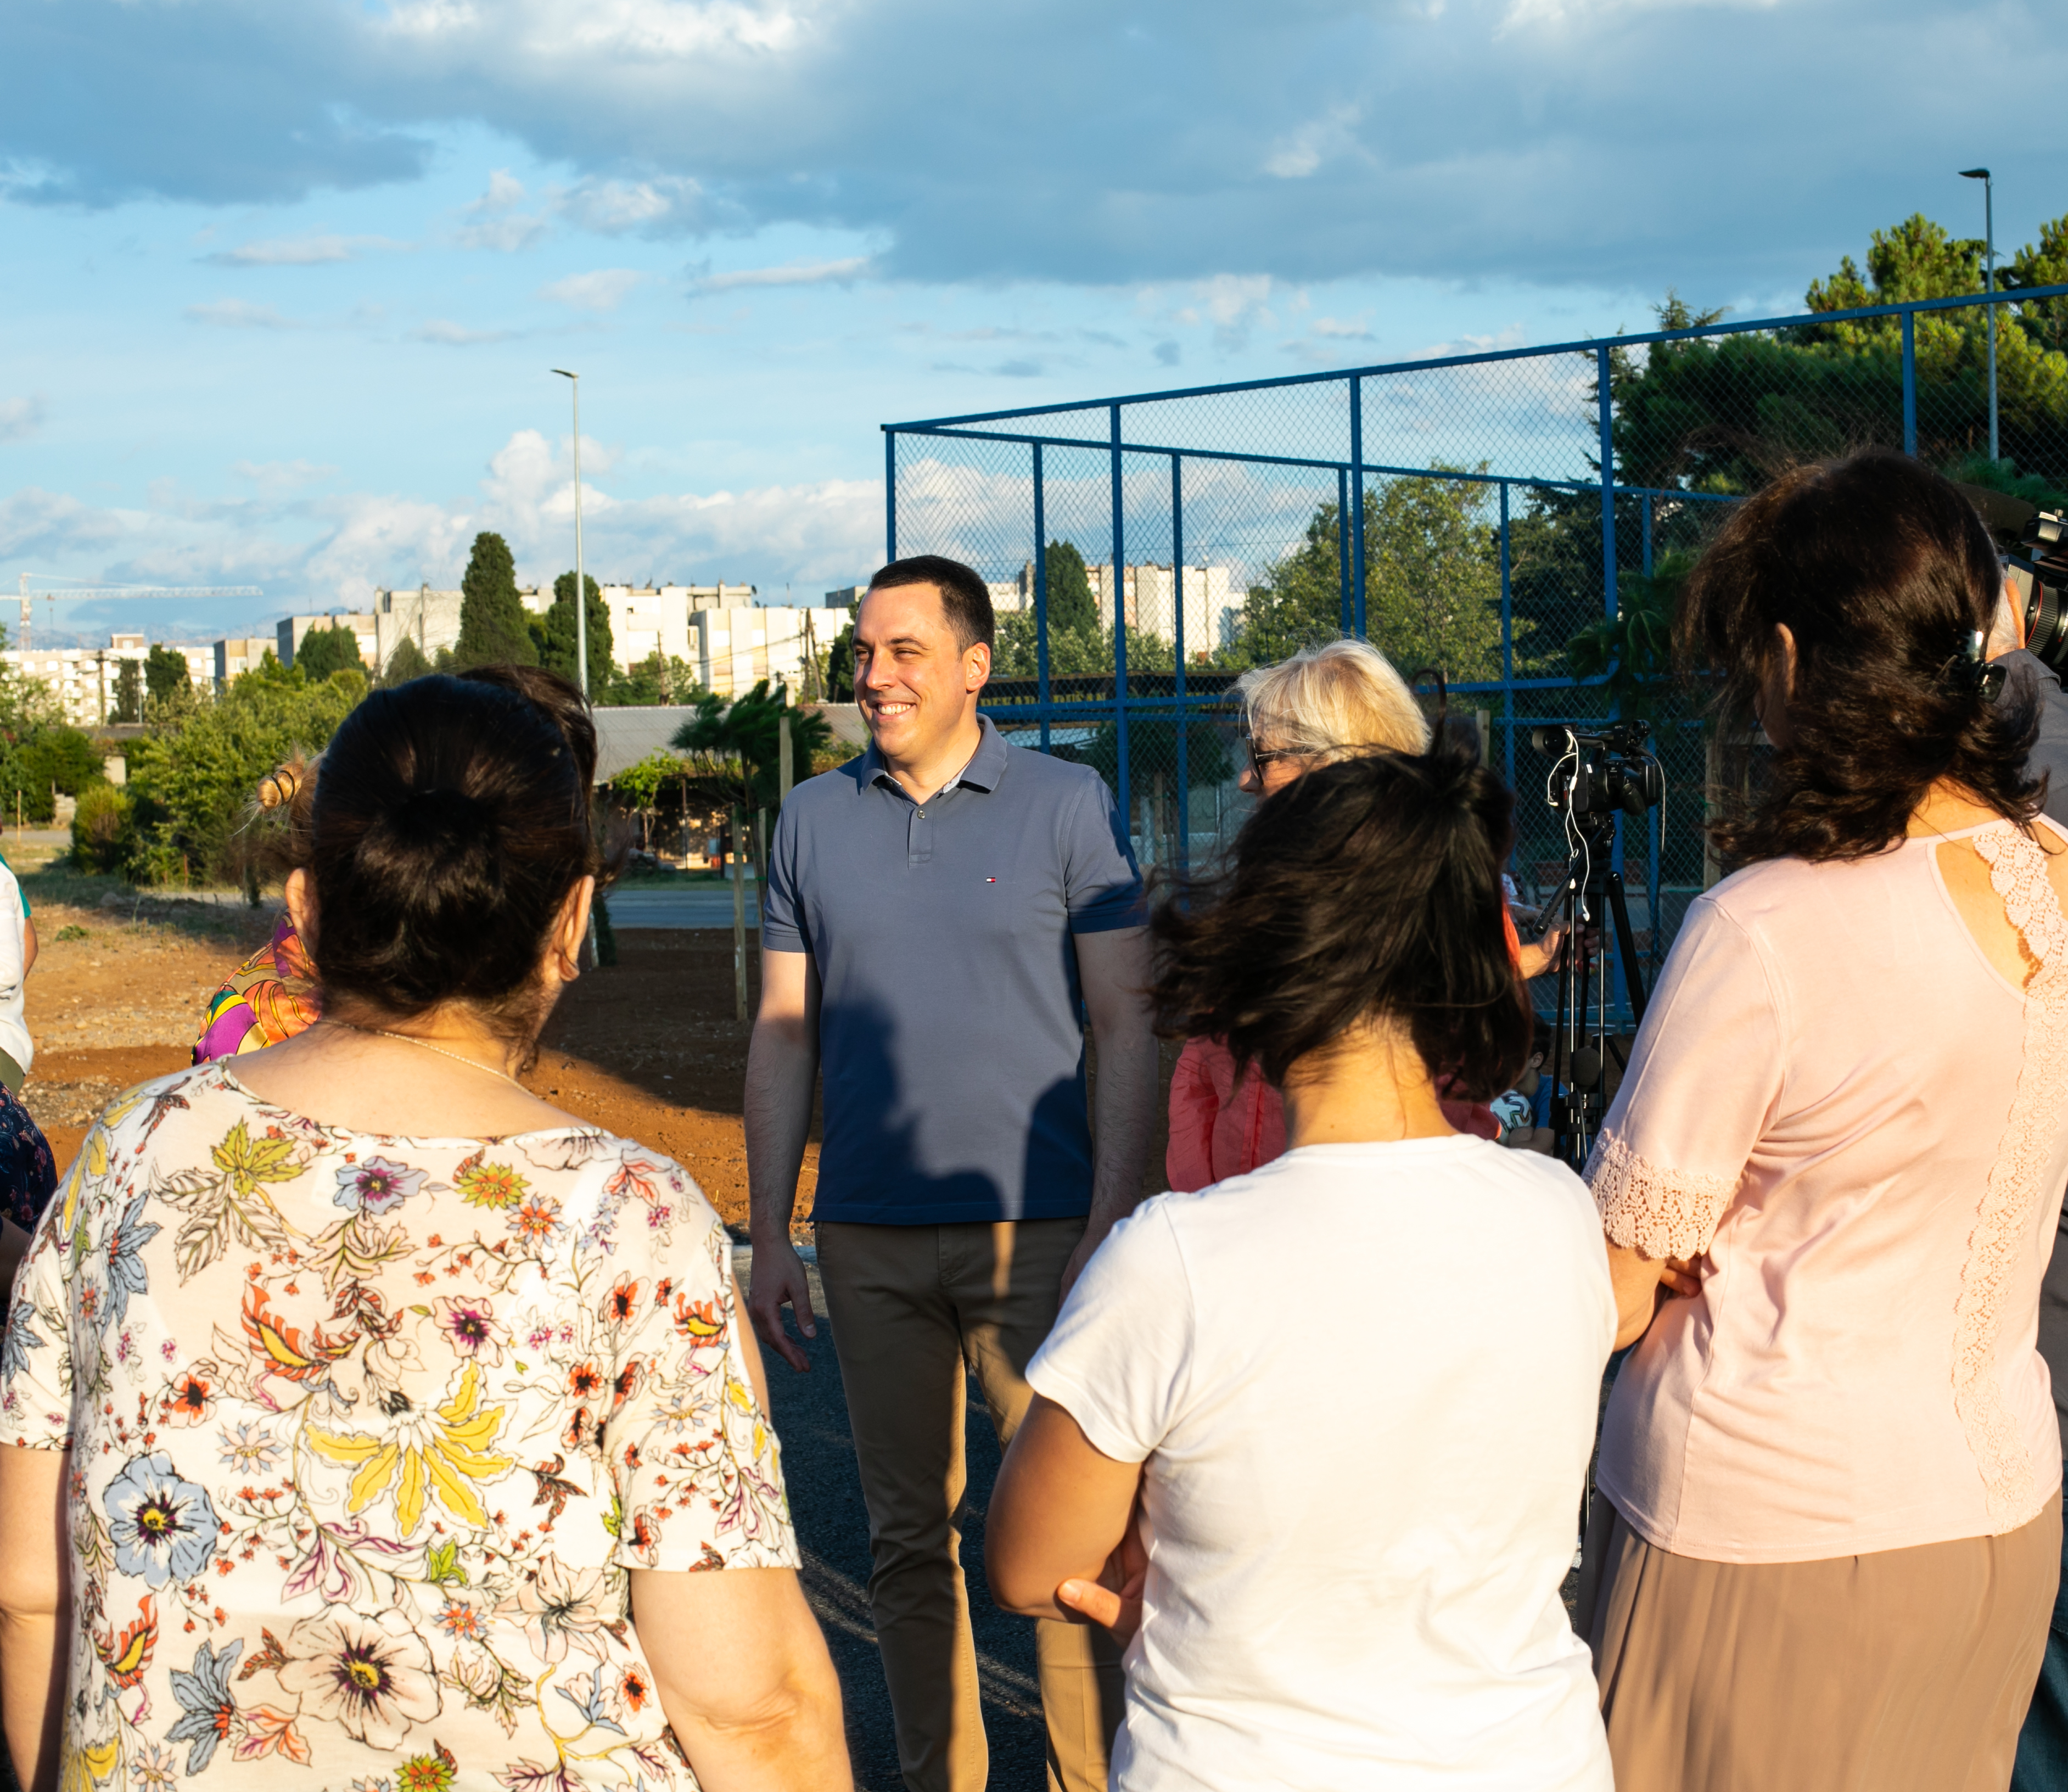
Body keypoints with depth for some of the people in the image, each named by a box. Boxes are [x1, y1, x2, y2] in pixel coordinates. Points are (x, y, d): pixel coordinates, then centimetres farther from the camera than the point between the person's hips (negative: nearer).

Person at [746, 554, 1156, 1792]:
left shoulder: (1069, 806, -1)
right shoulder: (814, 820, 8)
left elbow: (1129, 1026, -2)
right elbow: (784, 1035, 11)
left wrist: (1111, 1226, -9)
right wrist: (771, 1236, 6)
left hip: (1034, 1228, -3)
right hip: (868, 1238, 3)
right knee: (910, 1536, 11)